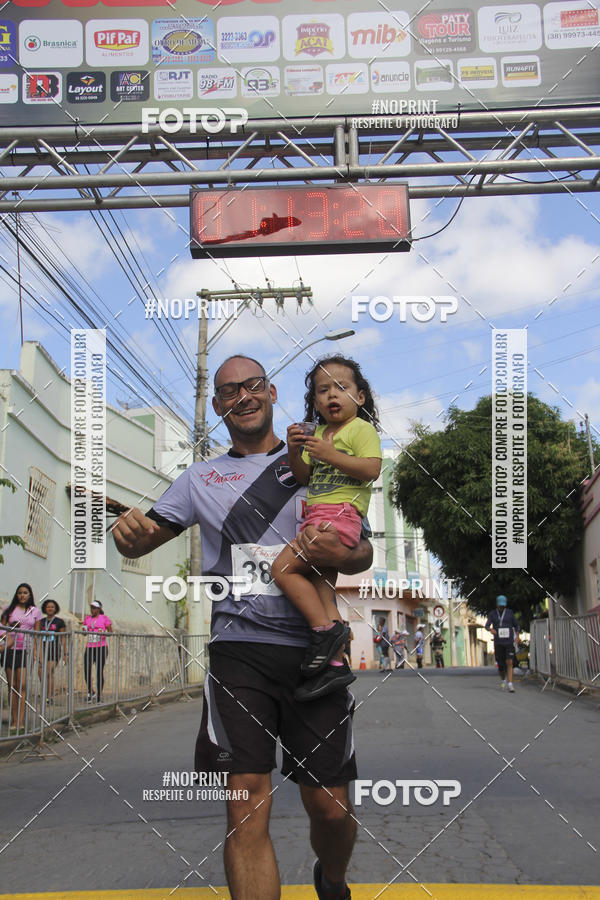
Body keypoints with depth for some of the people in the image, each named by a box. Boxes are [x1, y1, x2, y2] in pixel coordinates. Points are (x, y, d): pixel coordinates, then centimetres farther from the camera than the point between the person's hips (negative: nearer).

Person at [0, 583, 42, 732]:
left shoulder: (35, 611, 9)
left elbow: (37, 634, 10)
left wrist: (35, 651, 1)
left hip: (25, 650, -1)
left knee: (22, 685, -10)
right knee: (12, 686, 2)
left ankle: (20, 721, -11)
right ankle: (14, 720, 6)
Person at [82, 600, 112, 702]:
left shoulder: (104, 618, 1)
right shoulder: (87, 619, 13)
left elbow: (111, 632, 0)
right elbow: (84, 632, 21)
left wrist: (103, 633, -20)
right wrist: (84, 630, -2)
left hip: (101, 648, -3)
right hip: (89, 648, 3)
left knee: (99, 671, 0)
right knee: (87, 670, -8)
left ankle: (99, 694, 10)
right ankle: (91, 692, 10)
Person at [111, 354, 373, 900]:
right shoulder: (201, 479, 15)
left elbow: (363, 554, 12)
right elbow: (141, 541, 10)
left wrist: (341, 556, -13)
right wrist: (128, 531, -15)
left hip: (312, 649, 0)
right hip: (239, 646, 0)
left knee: (331, 809, 3)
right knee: (247, 804, -12)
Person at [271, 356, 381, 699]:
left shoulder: (361, 428, 0)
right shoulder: (318, 433, 23)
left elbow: (371, 469, -14)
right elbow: (304, 477, 20)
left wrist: (330, 455, -17)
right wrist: (295, 451, 2)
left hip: (340, 513, -8)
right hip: (317, 515, 8)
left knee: (283, 569, -17)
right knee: (321, 587, 2)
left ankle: (326, 629, -15)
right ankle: (336, 662, 1)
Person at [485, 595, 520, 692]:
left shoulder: (510, 612, 3)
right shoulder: (492, 614, 4)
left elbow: (516, 625, 11)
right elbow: (487, 625, -7)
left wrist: (517, 635, -6)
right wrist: (491, 629, -30)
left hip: (509, 641, -1)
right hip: (498, 643, 1)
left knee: (509, 662, -16)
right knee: (501, 665, 7)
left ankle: (510, 684, -19)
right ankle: (503, 680, 35)